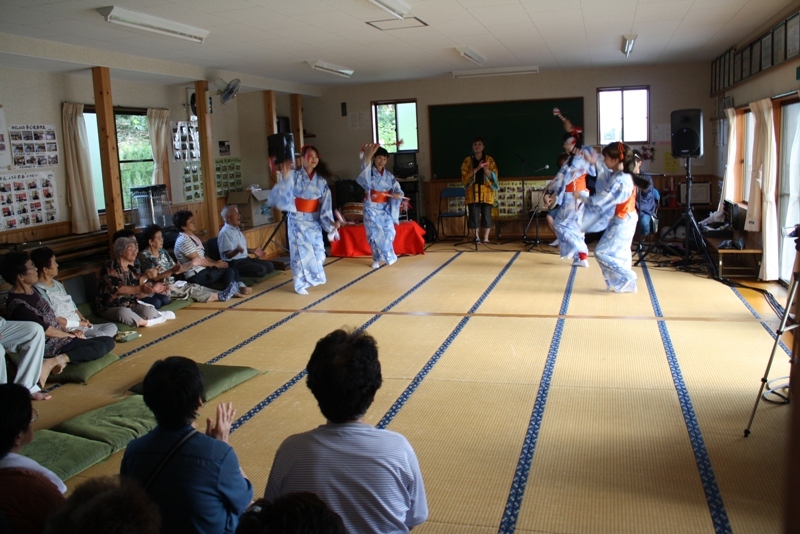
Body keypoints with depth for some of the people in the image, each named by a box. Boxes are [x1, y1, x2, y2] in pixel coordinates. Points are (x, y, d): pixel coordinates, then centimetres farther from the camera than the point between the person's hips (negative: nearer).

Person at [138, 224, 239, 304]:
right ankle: (220, 296, -29)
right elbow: (153, 278, -22)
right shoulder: (144, 256, -12)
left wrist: (191, 263, 0)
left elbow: (175, 270, 12)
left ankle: (221, 294, -28)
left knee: (195, 286, -14)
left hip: (172, 283, 8)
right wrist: (171, 271, -34)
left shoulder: (162, 252, 12)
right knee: (191, 289, -22)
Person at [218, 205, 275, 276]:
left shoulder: (237, 229, 15)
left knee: (269, 265, 0)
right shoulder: (225, 233, -17)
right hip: (234, 263, -10)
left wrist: (253, 251, 21)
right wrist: (237, 250, -40)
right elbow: (228, 255, -22)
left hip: (245, 259, 10)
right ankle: (237, 273, -8)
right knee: (261, 270, -25)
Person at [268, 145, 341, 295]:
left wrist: (332, 222, -12)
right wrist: (284, 176, -32)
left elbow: (325, 206, 0)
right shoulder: (294, 176, -8)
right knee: (301, 252, -3)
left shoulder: (321, 181, 2)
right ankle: (300, 284, 12)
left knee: (318, 252, 7)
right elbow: (282, 195, -20)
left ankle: (314, 277, 32)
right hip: (297, 220, -4)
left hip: (314, 221, 4)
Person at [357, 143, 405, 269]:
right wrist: (368, 155, -52)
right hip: (372, 208, -3)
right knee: (375, 234, -3)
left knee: (388, 233, -2)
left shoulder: (389, 175, 4)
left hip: (385, 208, 3)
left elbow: (399, 193, 0)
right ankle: (377, 259, 14)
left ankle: (387, 257, 19)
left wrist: (392, 194, -24)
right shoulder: (370, 172, -6)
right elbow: (365, 167, -33)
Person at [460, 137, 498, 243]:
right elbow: (465, 176, -6)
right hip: (472, 191, 0)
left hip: (486, 191, 0)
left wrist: (486, 169, -19)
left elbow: (493, 176, 1)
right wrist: (477, 168, -17)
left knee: (486, 215, -2)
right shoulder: (467, 160, 5)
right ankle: (477, 237, 7)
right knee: (474, 215, -3)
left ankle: (486, 238, 5)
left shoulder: (489, 160, 7)